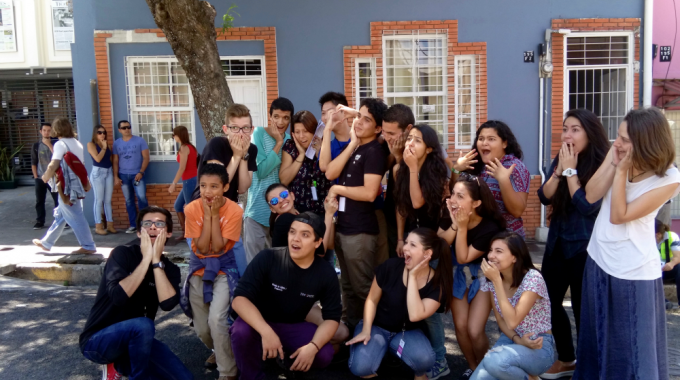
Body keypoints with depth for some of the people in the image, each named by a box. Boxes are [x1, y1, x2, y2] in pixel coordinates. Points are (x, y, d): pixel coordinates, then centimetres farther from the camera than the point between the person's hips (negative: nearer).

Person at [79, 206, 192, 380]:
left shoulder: (170, 269, 0)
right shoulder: (122, 253, -11)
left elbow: (167, 304, -20)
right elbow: (119, 296, -29)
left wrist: (156, 261, -21)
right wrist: (146, 259, -24)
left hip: (135, 340, 5)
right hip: (97, 340, -5)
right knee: (143, 325, -35)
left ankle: (120, 365, 10)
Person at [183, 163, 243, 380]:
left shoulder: (234, 211, -16)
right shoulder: (192, 209, -12)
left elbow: (218, 247, -19)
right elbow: (201, 248, -16)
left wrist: (215, 214, -22)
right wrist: (207, 215, -21)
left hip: (224, 267, -3)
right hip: (198, 268, 3)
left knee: (216, 320, -23)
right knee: (201, 329, 5)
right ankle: (218, 350, 41)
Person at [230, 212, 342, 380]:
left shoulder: (326, 274, -13)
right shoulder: (267, 258, -22)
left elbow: (332, 317, -8)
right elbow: (240, 298, -27)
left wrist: (313, 346, -28)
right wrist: (266, 332, -41)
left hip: (293, 327, 2)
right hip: (260, 323, -2)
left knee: (325, 354, -23)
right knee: (241, 331, -35)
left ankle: (288, 360, 11)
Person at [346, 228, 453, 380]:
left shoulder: (437, 283, -16)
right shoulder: (391, 267, -17)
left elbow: (415, 315, -30)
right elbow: (372, 300, -5)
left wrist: (413, 276, -28)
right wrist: (366, 330, -17)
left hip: (407, 331, 1)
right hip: (377, 326, -1)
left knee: (424, 358, -32)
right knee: (360, 366, -29)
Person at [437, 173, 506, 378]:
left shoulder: (490, 228, -30)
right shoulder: (449, 215, -19)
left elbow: (463, 258, -28)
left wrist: (462, 227, -35)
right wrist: (454, 225, -33)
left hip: (483, 276, -4)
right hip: (459, 274, 4)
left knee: (474, 331, -9)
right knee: (460, 326, 0)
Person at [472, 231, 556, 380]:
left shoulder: (532, 278, -22)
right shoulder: (491, 280, -3)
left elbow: (512, 321, -28)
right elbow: (500, 320, 4)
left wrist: (497, 280, -29)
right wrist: (517, 339, -16)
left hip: (540, 347, -6)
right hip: (510, 341, 6)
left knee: (494, 360, -35)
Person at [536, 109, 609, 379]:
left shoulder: (602, 166, -14)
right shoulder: (559, 160, 5)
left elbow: (587, 206, -22)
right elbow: (544, 197, -4)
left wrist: (571, 170, -19)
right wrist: (560, 168, -15)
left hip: (584, 248, -7)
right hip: (557, 243, 7)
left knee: (582, 308, 3)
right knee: (548, 302, 13)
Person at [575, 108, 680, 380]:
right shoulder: (617, 154, -3)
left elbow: (619, 215, -20)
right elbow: (591, 196, -10)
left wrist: (622, 171, -22)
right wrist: (614, 164, -18)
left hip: (634, 270, -5)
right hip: (599, 260, 5)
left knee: (633, 344, 5)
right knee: (598, 335, 21)